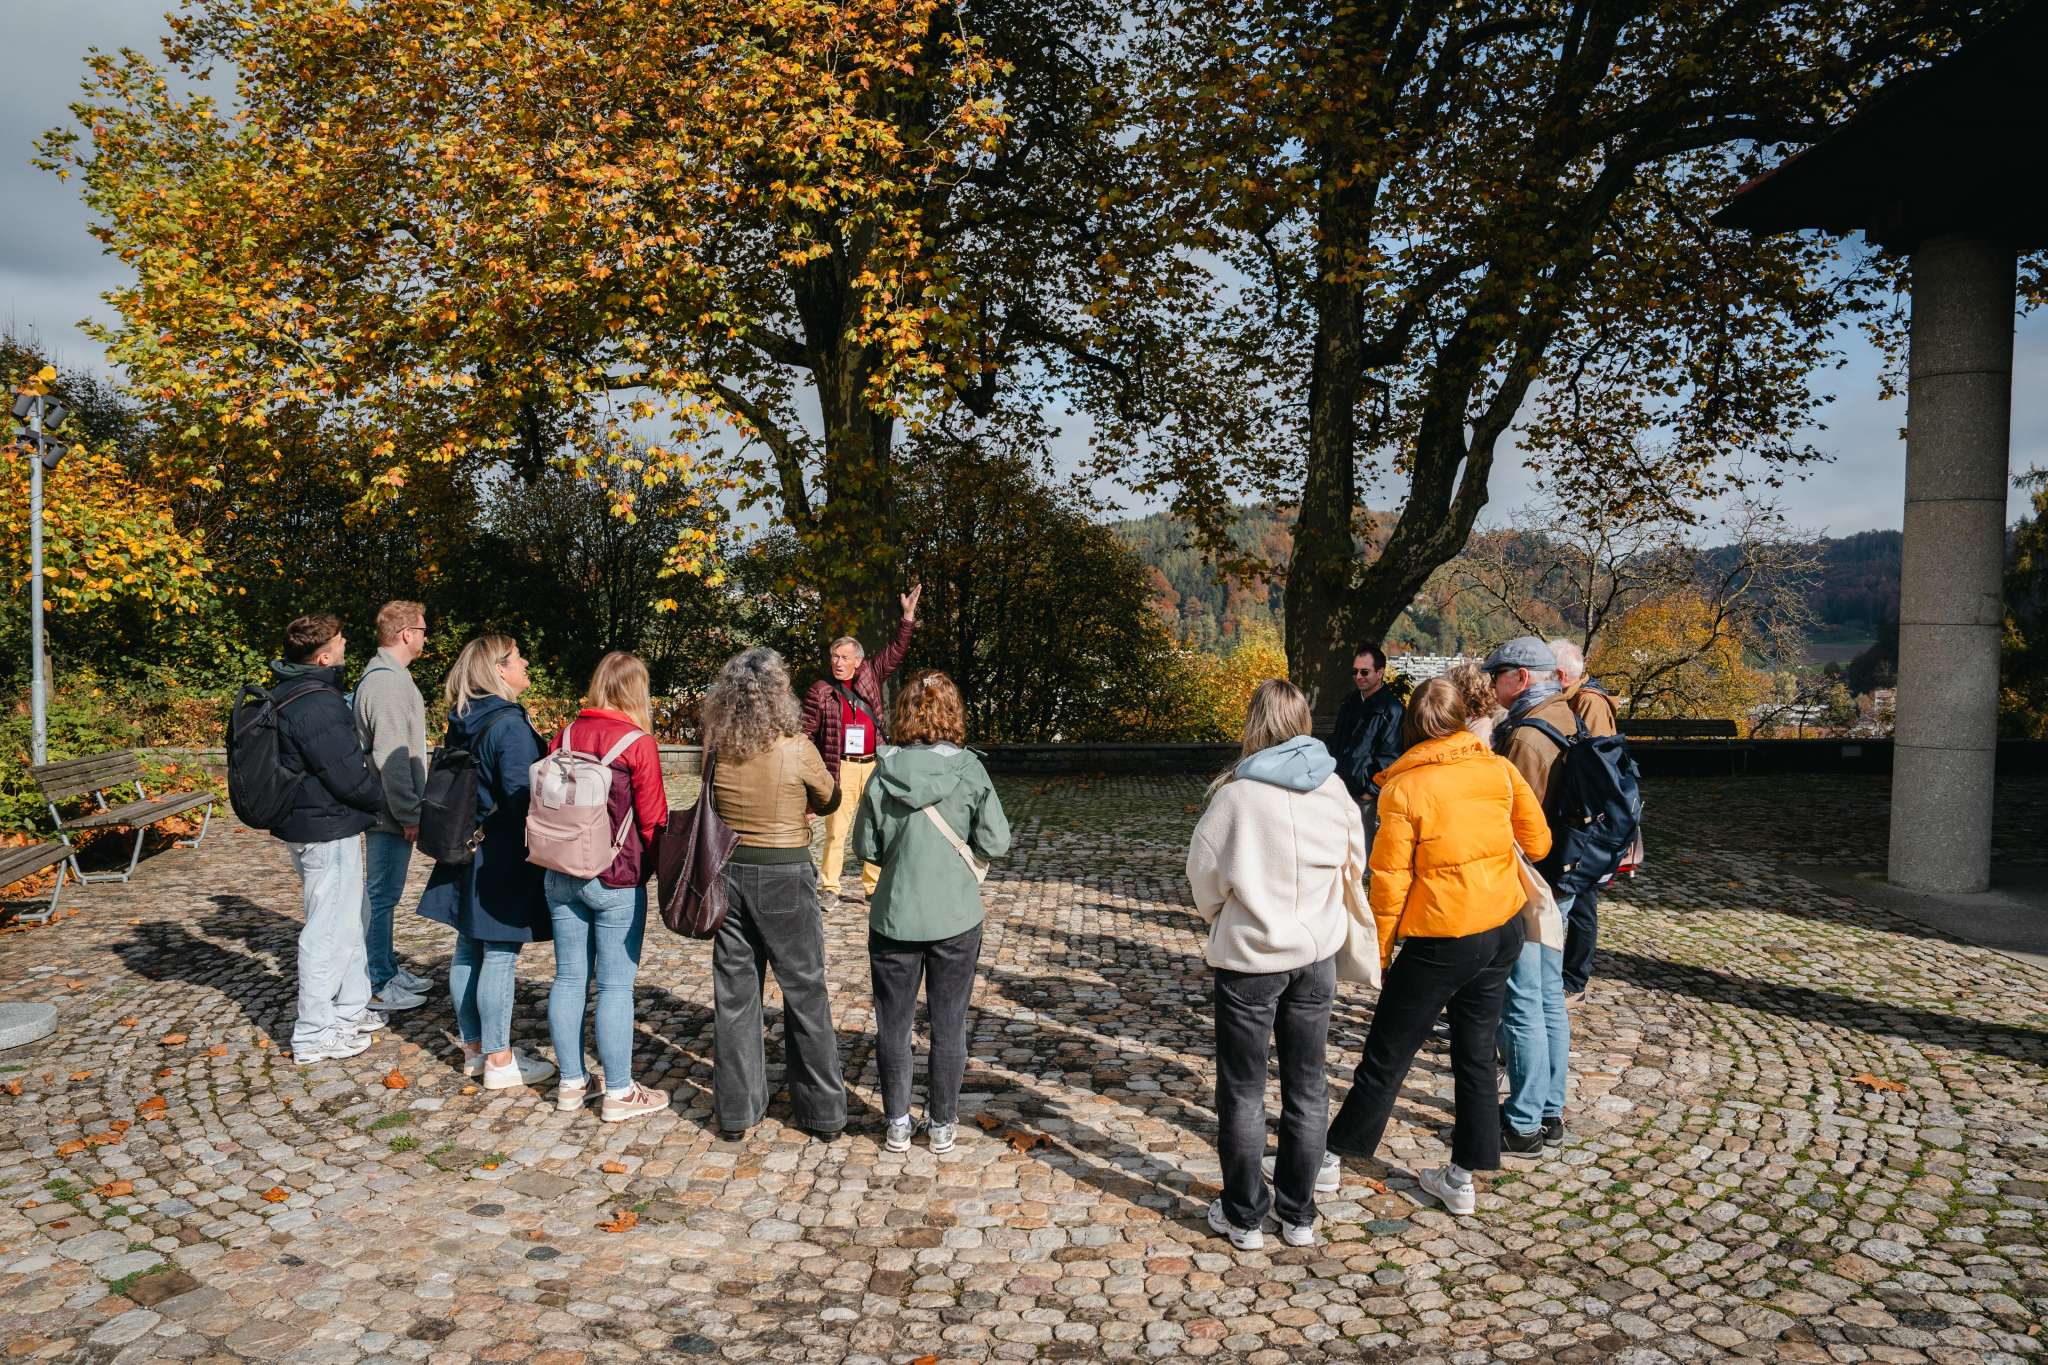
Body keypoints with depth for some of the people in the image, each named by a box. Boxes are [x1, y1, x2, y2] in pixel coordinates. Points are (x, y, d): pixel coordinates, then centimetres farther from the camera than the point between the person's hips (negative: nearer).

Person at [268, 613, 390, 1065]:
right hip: (328, 830, -10)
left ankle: (350, 1010, 34)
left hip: (307, 823, 10)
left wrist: (369, 798, 15)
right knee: (329, 930, 0)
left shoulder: (287, 693, 8)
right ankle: (314, 1035, 10)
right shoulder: (318, 706, -24)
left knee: (347, 921, 21)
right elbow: (348, 777, -21)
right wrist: (381, 799, -3)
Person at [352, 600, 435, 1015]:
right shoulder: (388, 683, -19)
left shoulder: (383, 676, 14)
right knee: (381, 895, -1)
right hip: (390, 814, -10)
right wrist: (409, 814, -20)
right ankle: (377, 985, 7)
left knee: (382, 894, 18)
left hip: (388, 812, 10)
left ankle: (388, 970, 29)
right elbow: (390, 758, -23)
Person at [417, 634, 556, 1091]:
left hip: (466, 851, 9)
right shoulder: (510, 724, -18)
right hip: (502, 857, -9)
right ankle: (499, 1061, 6)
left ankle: (474, 1048, 26)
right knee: (499, 956, -2)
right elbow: (522, 796, -23)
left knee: (468, 951, 14)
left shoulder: (462, 723, 9)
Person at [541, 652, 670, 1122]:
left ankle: (571, 1083, 24)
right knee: (616, 985, 2)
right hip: (616, 881, -6)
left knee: (569, 978, 13)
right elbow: (652, 818, -9)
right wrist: (661, 869, 8)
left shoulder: (563, 738, 4)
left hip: (560, 876, 6)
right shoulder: (638, 743, -12)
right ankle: (619, 1093, 10)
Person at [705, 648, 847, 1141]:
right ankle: (824, 1111, 19)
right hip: (785, 876, -3)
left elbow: (715, 805, 9)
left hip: (729, 873, 4)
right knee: (805, 994, 9)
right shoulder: (797, 749, -16)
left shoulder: (715, 749, -5)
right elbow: (830, 801, 0)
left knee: (734, 992, 14)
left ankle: (736, 1109, 24)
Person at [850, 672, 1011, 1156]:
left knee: (893, 1024, 16)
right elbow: (997, 843, -7)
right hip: (957, 918, 0)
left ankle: (897, 1124, 24)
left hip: (895, 917, 0)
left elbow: (865, 847, -2)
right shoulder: (969, 770, -11)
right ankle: (942, 1125, 24)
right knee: (948, 1025, 14)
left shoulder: (885, 773, -9)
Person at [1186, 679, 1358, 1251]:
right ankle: (1299, 1214, 28)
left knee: (1243, 1091, 11)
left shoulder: (1237, 793, -18)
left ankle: (1243, 1216, 22)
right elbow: (1354, 862, 6)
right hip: (1316, 953, 4)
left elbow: (1205, 873, -8)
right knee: (1306, 1087, 17)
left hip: (1249, 956, -4)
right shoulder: (1334, 787, -6)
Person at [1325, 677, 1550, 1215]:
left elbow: (1390, 881, -13)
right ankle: (1462, 1176, 23)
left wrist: (1380, 949, -2)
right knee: (1476, 1054, 16)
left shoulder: (1404, 788, -15)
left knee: (1387, 1055, 8)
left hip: (1441, 941, -5)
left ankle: (1334, 1156, 22)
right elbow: (1538, 841, 6)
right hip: (1504, 930, 5)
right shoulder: (1499, 769, -3)